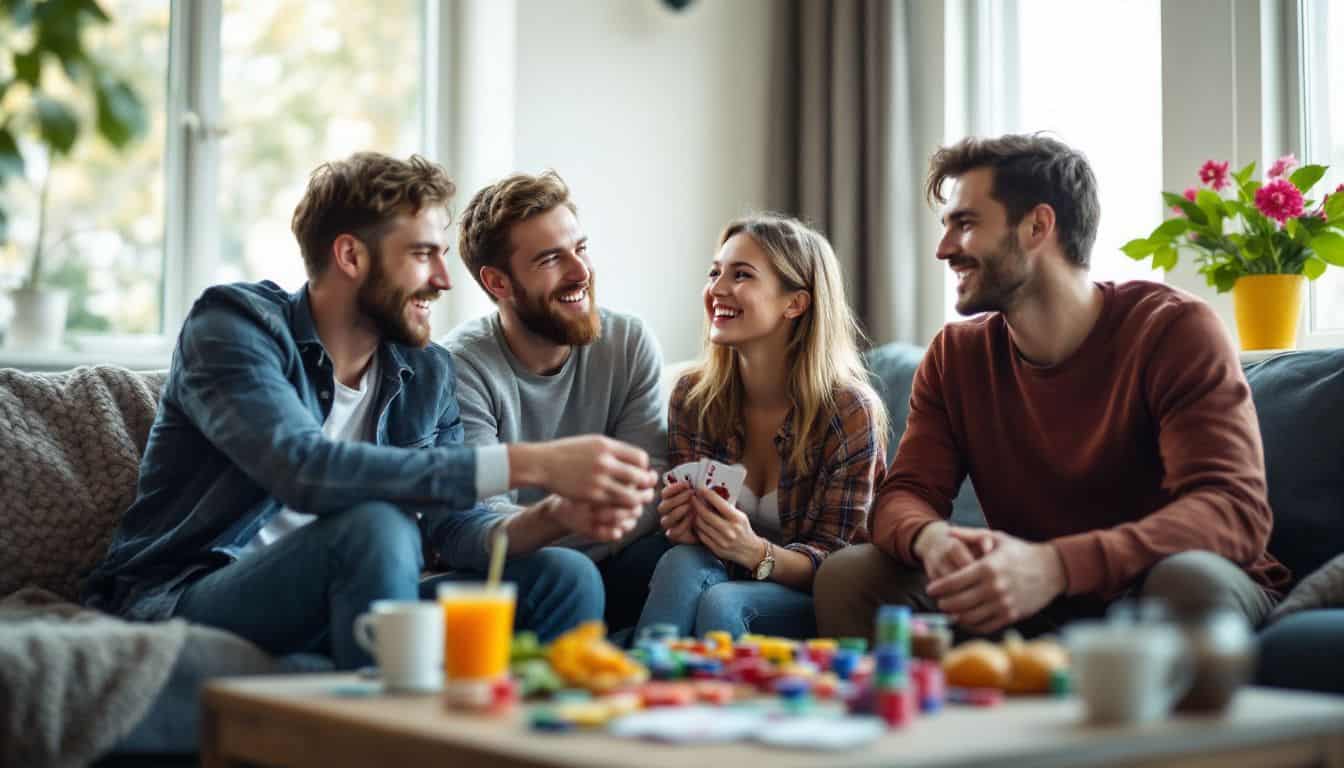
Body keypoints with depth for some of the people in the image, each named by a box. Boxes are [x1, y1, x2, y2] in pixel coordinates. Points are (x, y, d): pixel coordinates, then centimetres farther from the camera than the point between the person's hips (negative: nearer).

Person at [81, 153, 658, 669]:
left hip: (334, 607, 6)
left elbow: (453, 524, 0)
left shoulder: (427, 372, 7)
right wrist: (527, 464, -35)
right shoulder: (232, 325, -13)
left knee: (565, 577, -12)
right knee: (376, 526, -34)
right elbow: (305, 470, -31)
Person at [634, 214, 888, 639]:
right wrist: (684, 527, -20)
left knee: (722, 603, -33)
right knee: (682, 560, -30)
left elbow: (835, 562, -10)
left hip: (815, 604, -3)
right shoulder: (692, 397, -2)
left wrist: (755, 552, -31)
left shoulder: (849, 411, -14)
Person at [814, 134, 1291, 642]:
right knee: (847, 575, -17)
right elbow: (903, 496, -2)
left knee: (1191, 578, -38)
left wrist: (1055, 565, -41)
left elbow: (1235, 509, -25)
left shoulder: (1173, 329, -13)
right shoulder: (955, 355, 4)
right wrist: (931, 539, -30)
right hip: (1031, 602, 3)